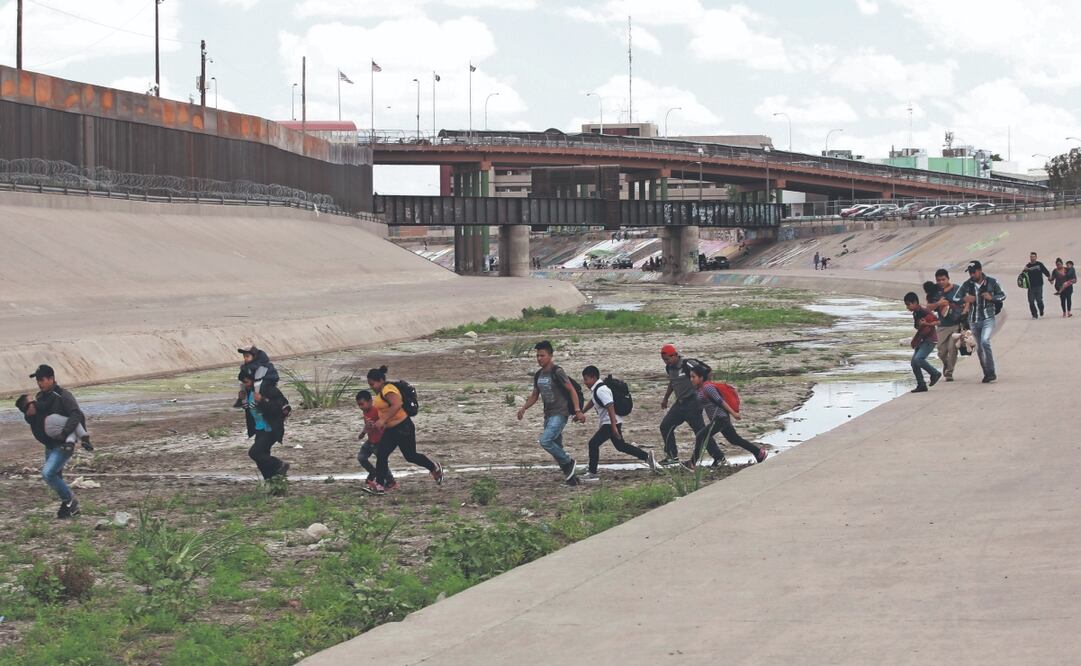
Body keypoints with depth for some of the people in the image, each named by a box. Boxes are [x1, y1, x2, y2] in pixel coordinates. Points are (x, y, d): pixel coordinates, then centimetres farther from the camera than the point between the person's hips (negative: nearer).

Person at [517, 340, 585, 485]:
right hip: (548, 415, 8)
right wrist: (524, 408, 3)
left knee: (545, 441, -22)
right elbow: (535, 395, 20)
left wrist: (577, 411, -19)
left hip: (560, 414, -8)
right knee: (556, 447, 10)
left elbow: (572, 390, -12)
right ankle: (571, 475, 20)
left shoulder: (557, 372, -12)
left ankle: (568, 462, -5)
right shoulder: (538, 375, 12)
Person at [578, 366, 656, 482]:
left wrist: (614, 427, -29)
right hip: (607, 423, 11)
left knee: (593, 443, -13)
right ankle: (647, 456, 28)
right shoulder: (596, 389, 11)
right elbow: (592, 402, 30)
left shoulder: (601, 390, -21)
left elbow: (610, 407, -28)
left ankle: (592, 473, -9)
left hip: (610, 423, -11)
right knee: (620, 445, 21)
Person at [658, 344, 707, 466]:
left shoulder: (687, 365, -18)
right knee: (665, 426, 7)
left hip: (692, 403, -9)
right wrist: (665, 399, 34)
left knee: (700, 430, -10)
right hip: (680, 403, 9)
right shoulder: (669, 368, 9)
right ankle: (672, 456, 15)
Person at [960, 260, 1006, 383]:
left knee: (985, 341, -23)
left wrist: (991, 297, -12)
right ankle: (987, 373, 24)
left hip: (988, 318, -4)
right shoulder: (967, 284, 2)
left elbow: (1002, 295, 8)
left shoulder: (991, 282, -2)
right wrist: (965, 299, -12)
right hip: (973, 320, 4)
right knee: (979, 348, 10)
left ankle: (991, 372, -16)